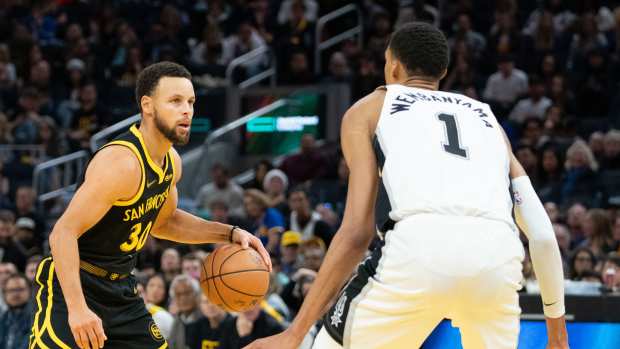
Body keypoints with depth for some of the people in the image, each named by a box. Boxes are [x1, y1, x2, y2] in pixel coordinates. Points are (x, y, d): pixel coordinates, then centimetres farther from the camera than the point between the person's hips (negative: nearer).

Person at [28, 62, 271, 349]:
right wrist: (77, 308, -38)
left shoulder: (171, 163, 5)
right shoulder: (121, 163, -24)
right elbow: (63, 233, -28)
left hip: (119, 291, 9)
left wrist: (229, 234, 12)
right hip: (72, 289, -9)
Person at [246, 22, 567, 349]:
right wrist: (556, 322, 36)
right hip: (497, 257, 3)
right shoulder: (486, 117, 34)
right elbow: (542, 233, 25)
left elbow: (357, 230, 11)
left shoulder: (370, 108, 25)